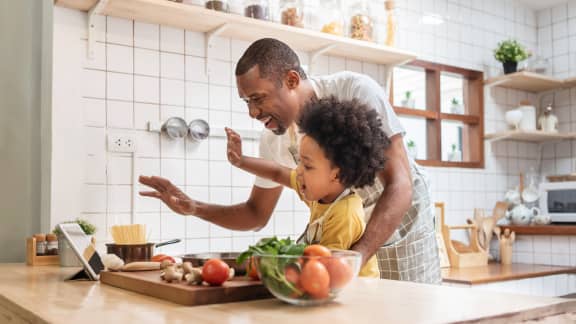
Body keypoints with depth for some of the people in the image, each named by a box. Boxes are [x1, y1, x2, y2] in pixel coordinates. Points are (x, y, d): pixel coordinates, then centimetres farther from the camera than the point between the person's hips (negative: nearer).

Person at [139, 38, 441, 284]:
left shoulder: (356, 91, -28)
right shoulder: (274, 140, -13)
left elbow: (399, 187, -32)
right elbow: (257, 214, 0)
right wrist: (193, 207, -16)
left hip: (401, 218, -3)